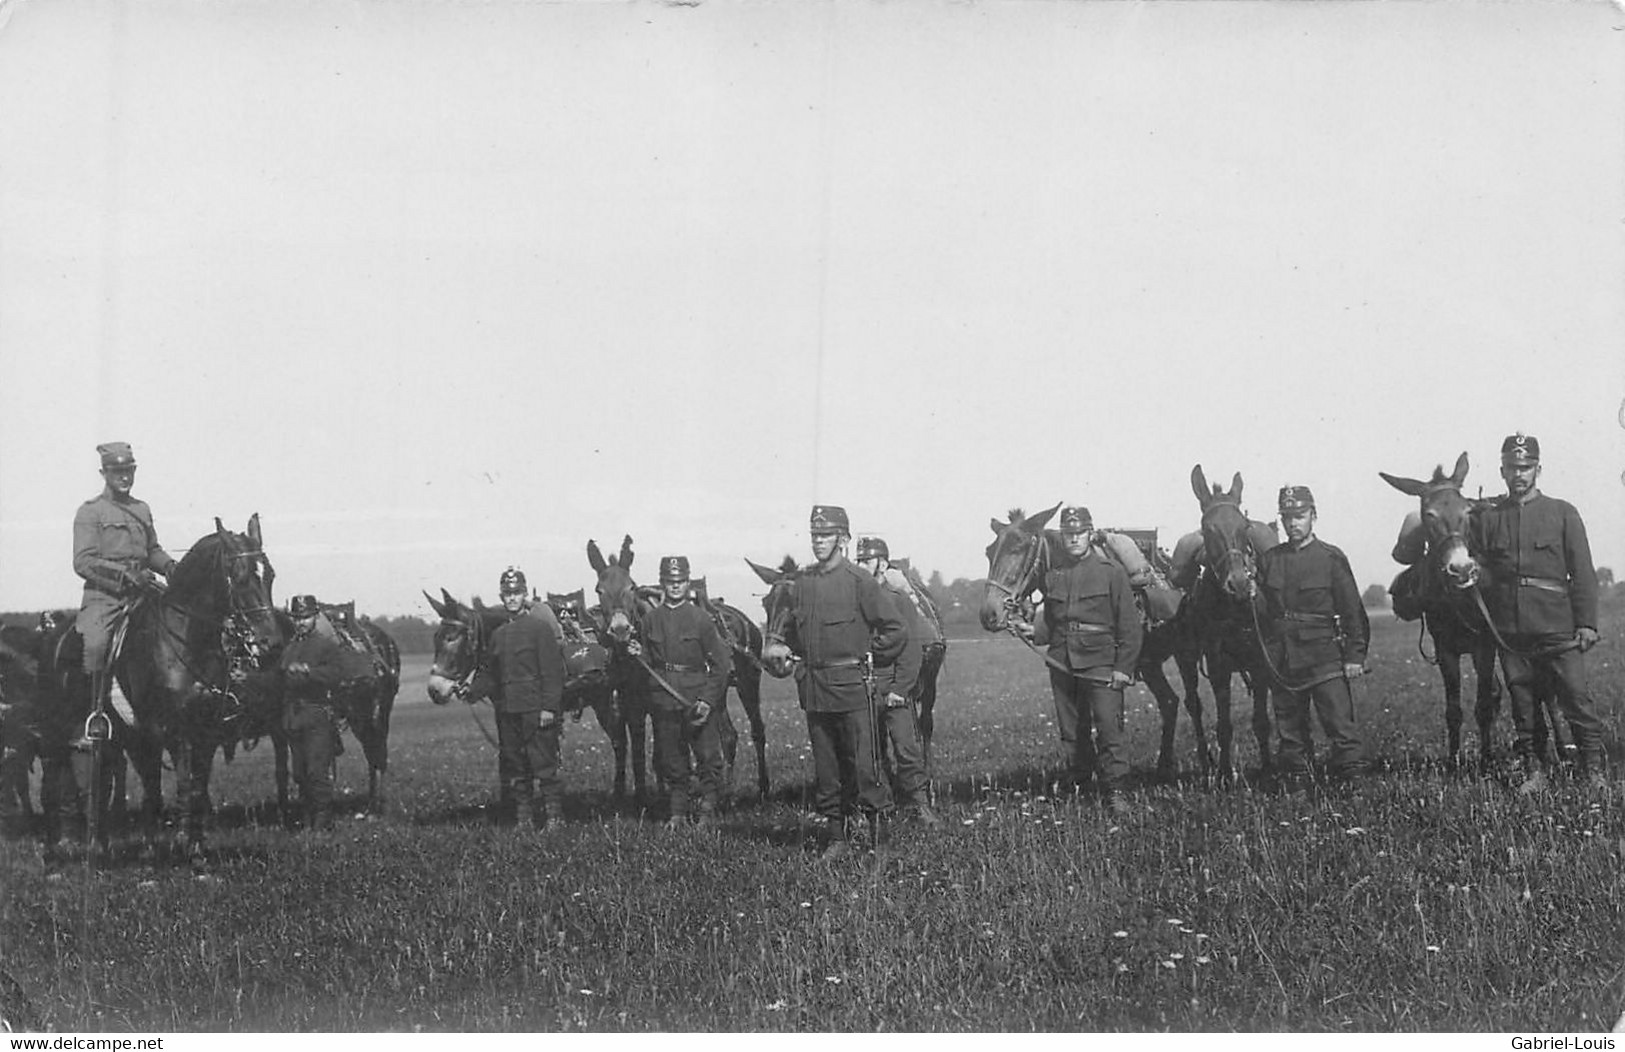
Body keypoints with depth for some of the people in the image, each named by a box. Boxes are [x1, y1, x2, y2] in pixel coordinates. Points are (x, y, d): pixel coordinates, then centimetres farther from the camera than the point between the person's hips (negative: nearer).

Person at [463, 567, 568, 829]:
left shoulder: (540, 627, -4)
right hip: (506, 710, 7)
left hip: (535, 709, -7)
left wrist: (549, 707, -15)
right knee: (512, 766, 9)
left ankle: (553, 815, -4)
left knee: (543, 764, -7)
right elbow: (490, 672, 18)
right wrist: (474, 691, 2)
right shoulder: (498, 634, 15)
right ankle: (522, 816, 16)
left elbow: (552, 670, -9)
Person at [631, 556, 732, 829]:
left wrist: (708, 700, -12)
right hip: (664, 698, 3)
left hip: (697, 698, -3)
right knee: (670, 759, 8)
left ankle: (707, 811, 3)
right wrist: (639, 655, -6)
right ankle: (678, 813, 18)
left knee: (708, 756, -5)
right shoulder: (650, 620, 7)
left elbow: (721, 663, -3)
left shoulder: (701, 618, -2)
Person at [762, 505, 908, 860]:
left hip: (852, 687, -5)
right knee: (825, 768, 8)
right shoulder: (802, 582, 10)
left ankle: (879, 835, 6)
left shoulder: (859, 582, -5)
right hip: (813, 690, 5)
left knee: (863, 764, -5)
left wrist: (867, 660, 1)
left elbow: (896, 632, -4)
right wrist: (778, 647, 5)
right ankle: (836, 836, 16)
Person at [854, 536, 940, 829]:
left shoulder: (899, 599, -1)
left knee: (907, 748, -8)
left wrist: (899, 690, -12)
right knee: (873, 752, 5)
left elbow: (911, 651, -6)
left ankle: (920, 803, -4)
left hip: (895, 692, -4)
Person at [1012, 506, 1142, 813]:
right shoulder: (1052, 576, 12)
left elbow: (1129, 625, -3)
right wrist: (1033, 632, -3)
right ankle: (1080, 786, 17)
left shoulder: (1112, 572, 0)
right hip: (1062, 664, 4)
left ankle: (1114, 791, -6)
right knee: (1072, 732, 8)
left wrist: (1123, 668, -9)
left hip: (1101, 663, -4)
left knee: (1109, 727, -11)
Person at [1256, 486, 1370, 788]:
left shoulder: (1332, 559, 1)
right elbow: (1258, 610, 11)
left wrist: (1355, 655, -6)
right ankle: (1295, 783, 15)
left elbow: (1352, 610, 0)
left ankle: (1351, 780, -6)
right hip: (1281, 658, 3)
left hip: (1324, 655, -3)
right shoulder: (1267, 561, 9)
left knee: (1340, 724, -8)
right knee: (1289, 729, 8)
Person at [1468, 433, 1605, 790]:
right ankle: (1534, 771, 14)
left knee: (1576, 698, -5)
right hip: (1510, 630, 2)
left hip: (1558, 627, -2)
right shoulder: (1486, 518, 10)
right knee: (1523, 707, 6)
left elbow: (1582, 572, 3)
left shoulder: (1562, 513, 6)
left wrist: (1586, 623, -3)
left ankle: (1594, 771, 2)